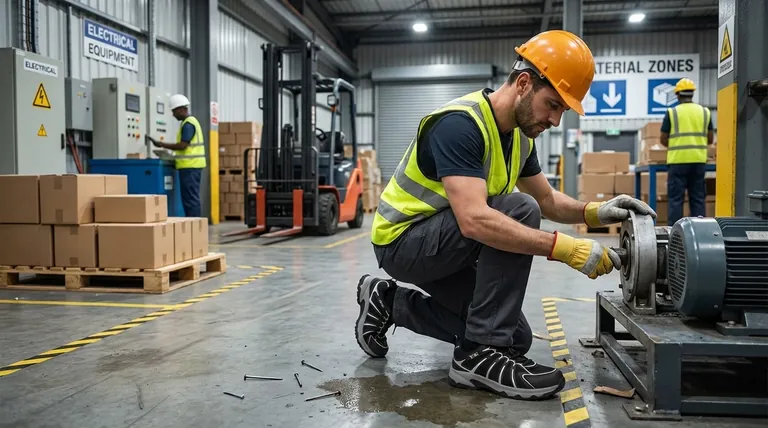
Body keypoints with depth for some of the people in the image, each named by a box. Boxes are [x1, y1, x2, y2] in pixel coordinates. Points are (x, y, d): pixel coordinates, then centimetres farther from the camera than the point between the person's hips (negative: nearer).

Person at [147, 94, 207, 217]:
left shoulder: (188, 124, -13)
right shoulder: (192, 121, 19)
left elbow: (182, 145, -19)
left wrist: (161, 144, -14)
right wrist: (176, 156, 19)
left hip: (190, 166, -10)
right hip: (193, 165, 10)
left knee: (190, 199, -8)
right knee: (192, 198, 11)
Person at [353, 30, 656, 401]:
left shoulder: (521, 134, 2)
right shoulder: (460, 123, -27)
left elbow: (547, 199, 12)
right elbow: (475, 220, -38)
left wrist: (593, 212, -8)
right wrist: (567, 249, -38)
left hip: (441, 244, 9)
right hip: (402, 239, -9)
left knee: (516, 338, 8)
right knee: (518, 209, -26)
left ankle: (390, 303, 15)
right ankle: (479, 355, -21)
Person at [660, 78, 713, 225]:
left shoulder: (672, 112, -2)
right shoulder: (705, 112, 7)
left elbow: (663, 139, 1)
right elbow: (710, 139, 11)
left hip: (678, 161, -3)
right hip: (698, 161, 3)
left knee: (676, 199, 0)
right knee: (698, 198, 8)